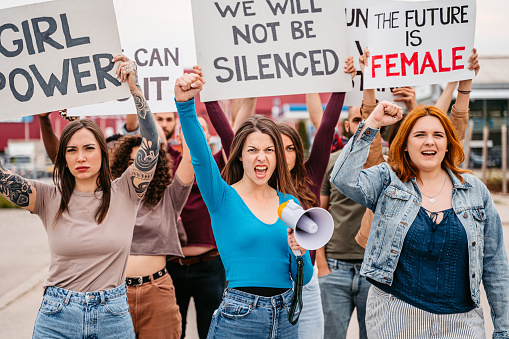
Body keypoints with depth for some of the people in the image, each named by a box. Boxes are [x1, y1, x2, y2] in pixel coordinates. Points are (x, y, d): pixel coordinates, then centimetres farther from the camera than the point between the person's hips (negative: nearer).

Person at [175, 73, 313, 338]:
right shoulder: (223, 198, -3)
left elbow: (303, 277, 9)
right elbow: (200, 156, -23)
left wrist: (300, 250, -13)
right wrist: (185, 103, -36)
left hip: (284, 316, 4)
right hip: (238, 317, -4)